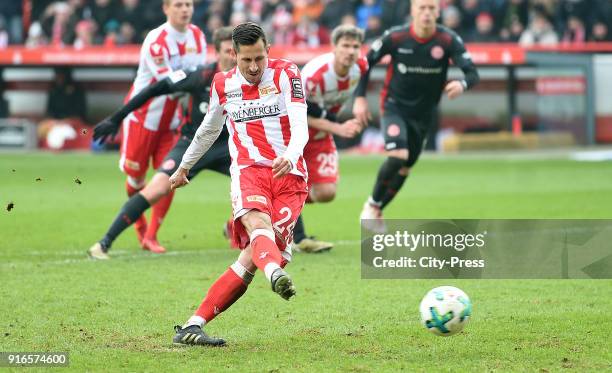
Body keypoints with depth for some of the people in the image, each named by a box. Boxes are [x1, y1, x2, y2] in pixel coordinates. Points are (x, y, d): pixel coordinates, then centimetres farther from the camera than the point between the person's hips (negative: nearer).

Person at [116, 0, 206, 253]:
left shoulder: (197, 36, -1)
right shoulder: (156, 41, -22)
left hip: (172, 119, 5)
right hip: (143, 114, -5)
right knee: (136, 173, 5)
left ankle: (151, 236, 3)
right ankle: (139, 221, 34)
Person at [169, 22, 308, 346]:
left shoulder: (286, 74, 1)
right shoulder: (223, 85, 10)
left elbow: (300, 128, -11)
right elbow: (209, 129, 29)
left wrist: (290, 157, -32)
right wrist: (184, 166, 41)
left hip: (289, 174, -1)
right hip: (248, 170, 1)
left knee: (252, 257, -15)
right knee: (259, 226, -33)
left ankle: (193, 326, -13)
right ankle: (276, 275, -67)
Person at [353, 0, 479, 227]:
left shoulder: (449, 41, -16)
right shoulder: (395, 37, -16)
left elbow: (472, 73, -21)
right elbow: (366, 62, -4)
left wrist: (462, 84, -45)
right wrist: (359, 98, -11)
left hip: (423, 113, 3)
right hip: (394, 106, -3)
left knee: (405, 168, 12)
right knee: (398, 156, -25)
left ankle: (377, 211, 33)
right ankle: (372, 204, -2)